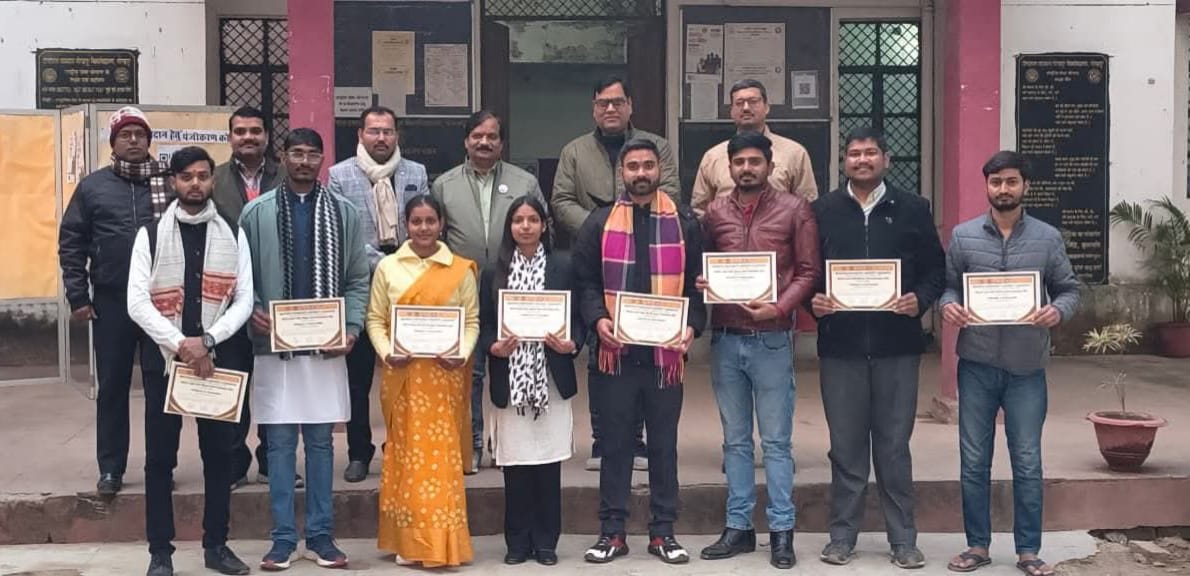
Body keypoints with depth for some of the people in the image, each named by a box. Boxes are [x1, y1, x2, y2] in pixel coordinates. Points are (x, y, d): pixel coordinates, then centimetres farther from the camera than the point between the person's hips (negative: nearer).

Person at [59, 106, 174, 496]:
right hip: (111, 301, 1)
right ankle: (111, 468, 15)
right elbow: (71, 243, 5)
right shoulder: (94, 186, 5)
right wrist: (78, 297, -1)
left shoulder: (171, 183, 3)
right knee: (112, 386, 7)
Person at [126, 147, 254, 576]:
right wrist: (179, 344, -16)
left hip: (218, 357, 1)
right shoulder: (150, 235, 2)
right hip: (163, 357, -1)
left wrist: (208, 341, -14)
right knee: (160, 458, 2)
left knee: (219, 453, 7)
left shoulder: (232, 235, 6)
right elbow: (137, 302, -6)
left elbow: (244, 300, 0)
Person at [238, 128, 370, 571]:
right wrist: (253, 311, -12)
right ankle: (283, 537, 11)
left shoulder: (343, 212, 6)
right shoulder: (257, 211, 3)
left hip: (326, 345, 1)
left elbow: (358, 278, 6)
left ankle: (320, 535, 16)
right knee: (280, 442, 4)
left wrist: (352, 327, -5)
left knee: (321, 441, 8)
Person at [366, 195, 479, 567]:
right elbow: (375, 318, 5)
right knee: (406, 452, 3)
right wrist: (386, 353, -11)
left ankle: (443, 543, 6)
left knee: (442, 453, -1)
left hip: (444, 374, -1)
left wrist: (463, 354, -12)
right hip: (402, 374, 1)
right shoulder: (387, 267, 6)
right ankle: (409, 542, 11)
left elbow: (472, 320, 4)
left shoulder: (460, 269, 3)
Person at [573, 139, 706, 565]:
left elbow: (696, 283, 5)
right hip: (615, 350, 0)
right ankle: (611, 531, 15)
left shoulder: (683, 223, 7)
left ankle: (663, 532, 18)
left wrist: (692, 326, -11)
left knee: (664, 442, 9)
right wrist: (598, 319, -14)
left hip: (665, 351, 0)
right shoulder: (600, 223, 6)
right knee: (615, 442, 7)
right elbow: (586, 281, 3)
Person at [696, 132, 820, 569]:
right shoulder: (715, 212, 8)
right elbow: (701, 267, 15)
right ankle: (738, 526, 19)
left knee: (776, 441, 2)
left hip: (772, 339, -3)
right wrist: (701, 284, -7)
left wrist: (779, 307, -16)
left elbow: (809, 271, -2)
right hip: (725, 339, 3)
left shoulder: (794, 209, 0)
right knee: (735, 440, 11)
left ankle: (781, 531, 9)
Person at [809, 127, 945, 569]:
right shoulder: (822, 211, 7)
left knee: (895, 446, 5)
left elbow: (936, 269, 5)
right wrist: (812, 300, -11)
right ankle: (842, 535, 18)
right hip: (840, 345, 1)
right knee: (846, 446, 7)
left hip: (896, 345, -1)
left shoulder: (912, 209, 5)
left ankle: (903, 539, 15)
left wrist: (920, 299, -13)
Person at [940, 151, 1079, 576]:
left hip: (1027, 367, 0)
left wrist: (1058, 311, -16)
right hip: (977, 364, 1)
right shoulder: (963, 235, 4)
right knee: (974, 461, 8)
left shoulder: (1048, 238, 3)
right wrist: (948, 305, -16)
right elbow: (947, 284, 6)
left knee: (1027, 463, 6)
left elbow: (1069, 289, 6)